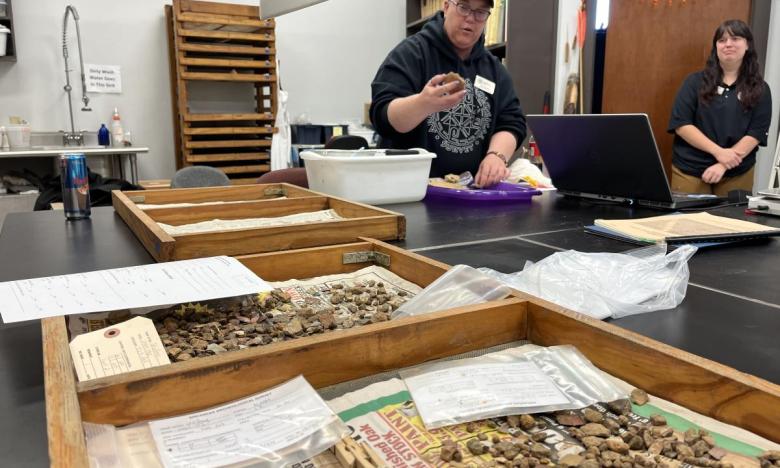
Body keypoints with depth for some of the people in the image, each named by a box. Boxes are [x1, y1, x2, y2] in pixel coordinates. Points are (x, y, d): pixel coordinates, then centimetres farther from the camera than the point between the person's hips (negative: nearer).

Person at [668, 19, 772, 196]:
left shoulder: (760, 89, 4)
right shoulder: (696, 82, 2)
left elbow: (757, 132, -3)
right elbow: (681, 123, -7)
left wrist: (724, 165, -17)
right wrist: (718, 152, -16)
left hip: (737, 173, 1)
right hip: (689, 170, -1)